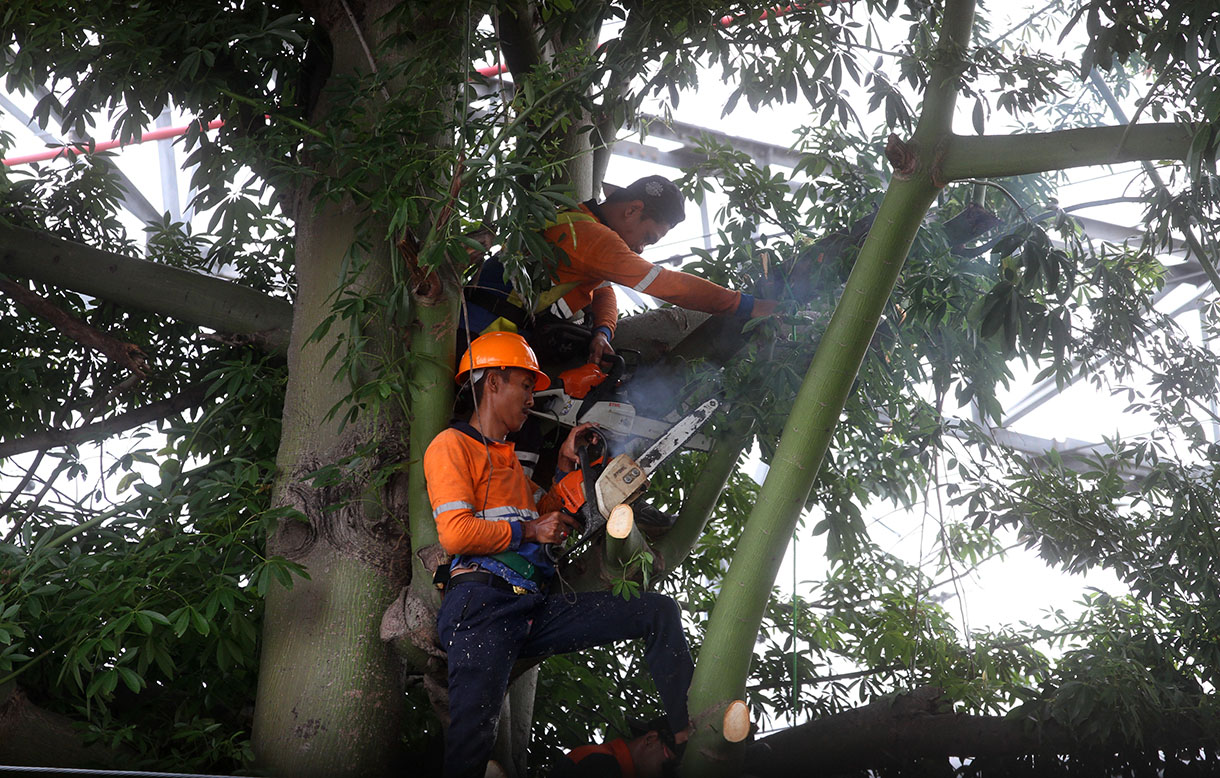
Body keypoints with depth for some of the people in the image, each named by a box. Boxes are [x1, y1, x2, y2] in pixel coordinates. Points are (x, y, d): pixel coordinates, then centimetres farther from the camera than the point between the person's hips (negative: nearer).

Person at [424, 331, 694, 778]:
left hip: (536, 607, 8)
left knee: (659, 611, 1)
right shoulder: (452, 445, 3)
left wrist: (566, 464, 28)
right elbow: (456, 534, -11)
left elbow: (545, 520, 37)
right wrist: (529, 529, -2)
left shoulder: (509, 460, 30)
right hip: (483, 605, -8)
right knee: (472, 741, -25)